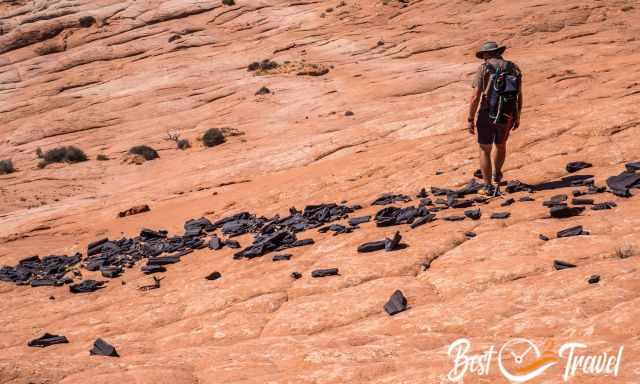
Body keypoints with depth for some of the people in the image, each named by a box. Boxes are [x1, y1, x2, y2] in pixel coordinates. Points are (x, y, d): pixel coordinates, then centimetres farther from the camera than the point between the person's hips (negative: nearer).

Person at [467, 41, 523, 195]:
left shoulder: (484, 69, -7)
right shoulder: (514, 68, 5)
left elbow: (475, 97, -13)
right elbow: (519, 97, 8)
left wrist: (470, 120, -7)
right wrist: (517, 117, 19)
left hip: (487, 116, -3)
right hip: (507, 117, 3)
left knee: (485, 150, 12)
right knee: (501, 144, 29)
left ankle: (488, 187, 8)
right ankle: (497, 175, 45)